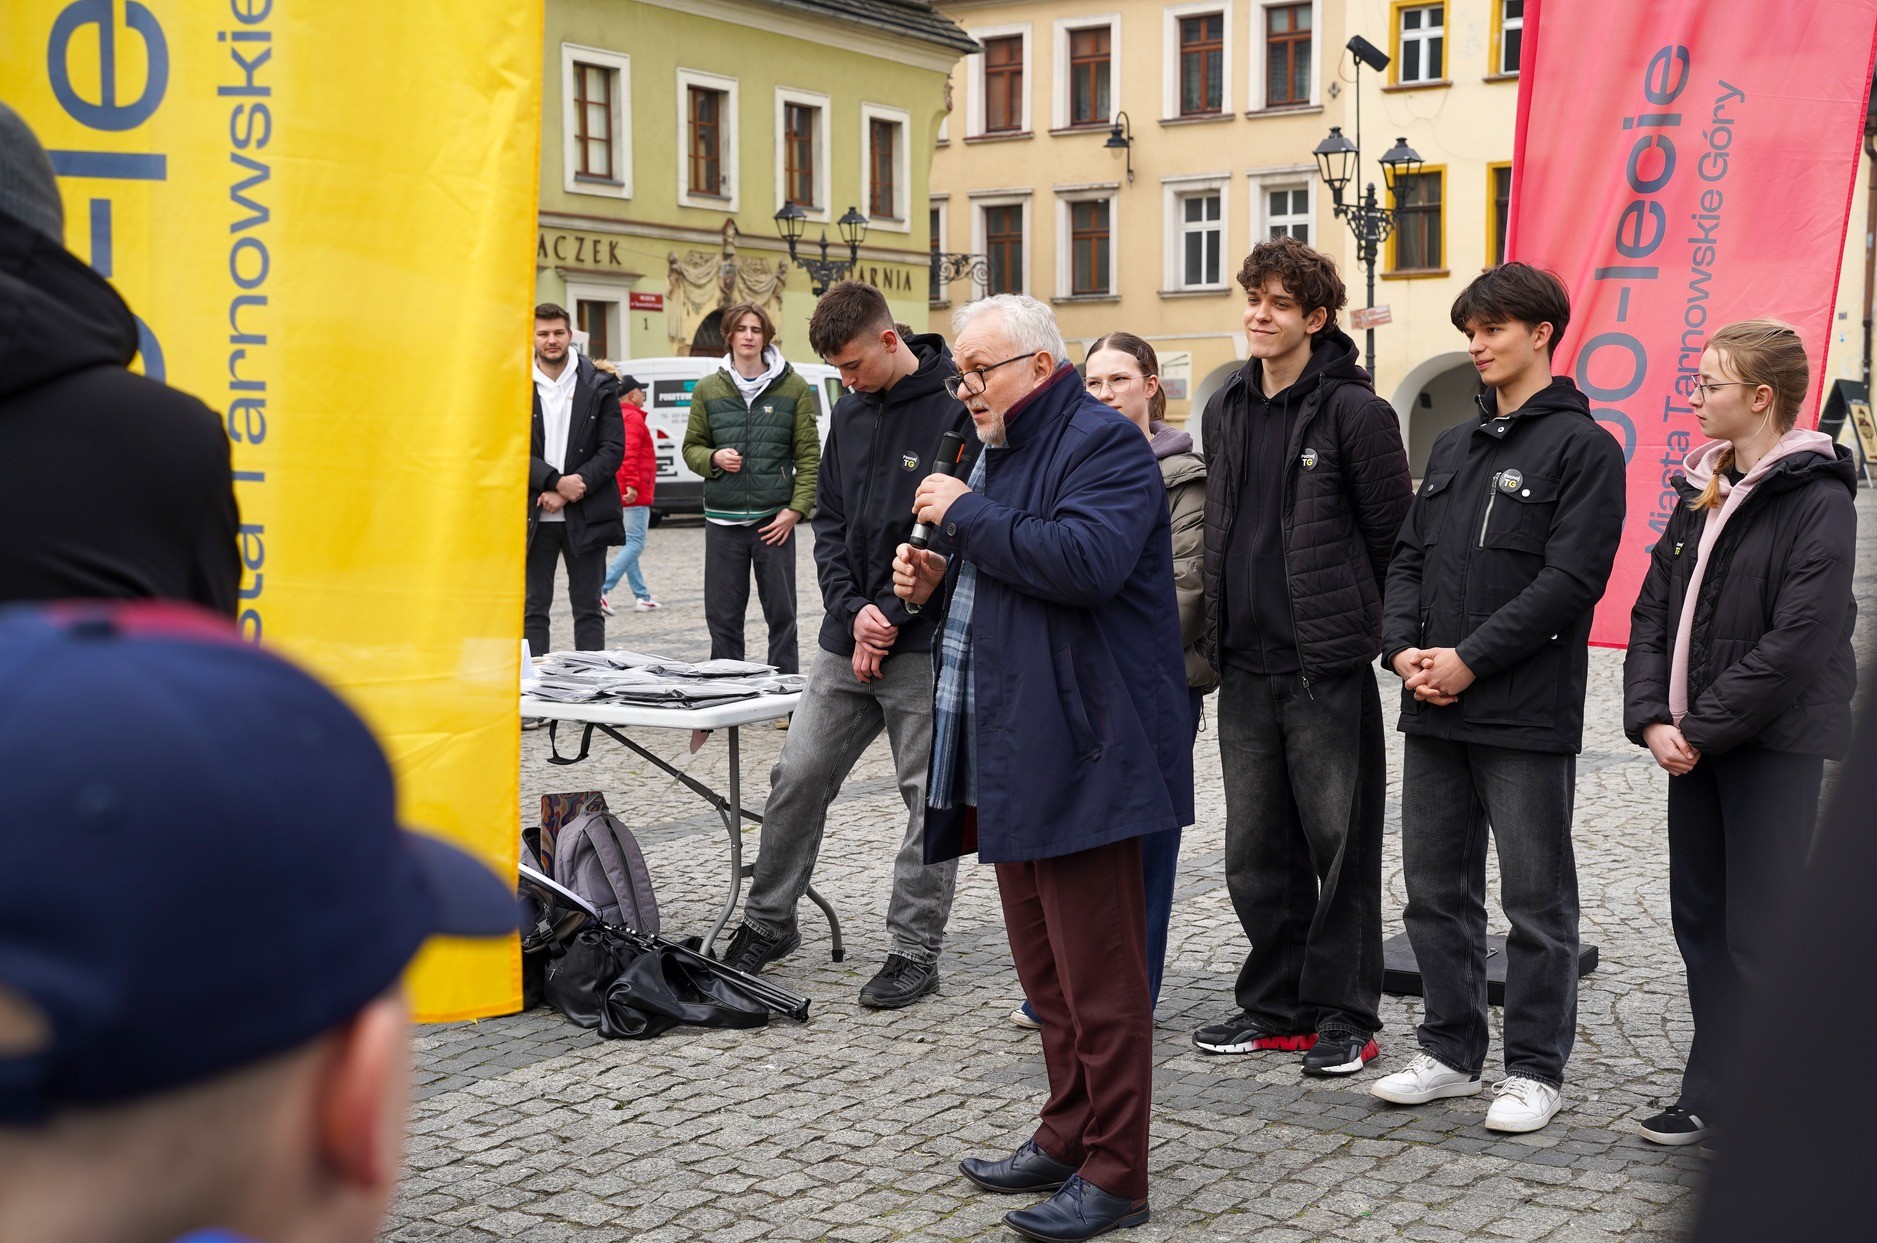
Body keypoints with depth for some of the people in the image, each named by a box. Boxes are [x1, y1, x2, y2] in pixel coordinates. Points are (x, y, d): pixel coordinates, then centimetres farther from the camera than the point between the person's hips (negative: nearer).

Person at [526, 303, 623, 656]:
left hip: (586, 516, 0)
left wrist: (575, 487, -13)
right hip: (534, 517, 0)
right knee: (533, 607, 4)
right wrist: (556, 482, -15)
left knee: (588, 610, 5)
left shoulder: (599, 386, 4)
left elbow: (613, 449, -1)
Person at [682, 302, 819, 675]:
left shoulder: (793, 387, 4)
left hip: (774, 518, -2)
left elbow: (809, 454, 2)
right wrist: (713, 459, -8)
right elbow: (691, 447, 14)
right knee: (722, 616, 5)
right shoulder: (708, 389, 9)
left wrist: (797, 508, -8)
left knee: (781, 614, 2)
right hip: (722, 519, 2)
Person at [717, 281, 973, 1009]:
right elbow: (829, 519, 13)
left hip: (926, 645, -6)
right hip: (848, 639, 7)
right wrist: (851, 609, -2)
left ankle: (915, 949, 13)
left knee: (931, 799, 4)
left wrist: (894, 613, -14)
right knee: (798, 778, 9)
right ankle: (769, 922, 24)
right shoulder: (851, 410, 10)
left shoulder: (957, 408, -12)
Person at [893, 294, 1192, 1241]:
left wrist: (967, 514, -17)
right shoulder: (999, 451, 20)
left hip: (1082, 754, -10)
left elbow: (1087, 560, -28)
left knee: (1097, 974, -4)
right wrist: (939, 580, 10)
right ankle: (1066, 1137, 28)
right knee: (1042, 964, 16)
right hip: (1008, 754, 10)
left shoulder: (1103, 444, -10)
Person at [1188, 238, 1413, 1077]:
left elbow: (1394, 537, -5)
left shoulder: (1353, 411, -8)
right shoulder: (1225, 410, 13)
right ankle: (1275, 1005, 24)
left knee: (1339, 846, 2)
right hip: (1246, 666, 7)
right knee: (1256, 849, 12)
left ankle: (1344, 1017, 12)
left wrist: (1389, 638, 0)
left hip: (1327, 667, -6)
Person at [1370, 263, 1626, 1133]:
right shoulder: (1454, 447, 17)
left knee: (1536, 900, 3)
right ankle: (1451, 1053, 24)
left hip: (1527, 715, -7)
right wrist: (1404, 647, -3)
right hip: (1434, 710, 7)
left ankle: (1536, 1069, 14)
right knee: (1436, 890, 12)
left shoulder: (1583, 446, -5)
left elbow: (1570, 578, -14)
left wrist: (1470, 660, -17)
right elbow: (1409, 556, 15)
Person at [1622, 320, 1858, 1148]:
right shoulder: (1701, 490, 13)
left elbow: (1799, 641, -18)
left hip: (1774, 745, -8)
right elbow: (1654, 608, 9)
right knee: (1700, 920, 12)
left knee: (1760, 933, -3)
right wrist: (1651, 717, -5)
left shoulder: (1816, 500, -11)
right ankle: (1712, 1098, 23)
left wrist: (1700, 728, -16)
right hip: (1693, 742, 8)